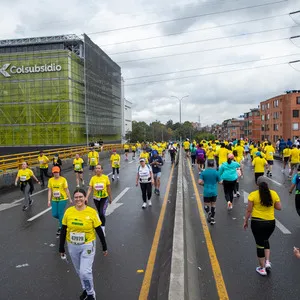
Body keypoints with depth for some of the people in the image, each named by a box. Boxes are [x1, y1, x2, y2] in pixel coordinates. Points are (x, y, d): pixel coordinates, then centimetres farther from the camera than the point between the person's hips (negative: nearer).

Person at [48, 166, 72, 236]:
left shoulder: (63, 179, -8)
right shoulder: (50, 180, 1)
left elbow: (67, 190, -3)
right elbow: (49, 191, 2)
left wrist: (70, 199, 1)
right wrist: (49, 200, -2)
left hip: (62, 199, -4)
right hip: (54, 200, 4)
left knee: (60, 214, 0)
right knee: (54, 214, 4)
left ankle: (60, 228, 19)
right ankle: (63, 220, 36)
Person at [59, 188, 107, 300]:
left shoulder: (92, 212, -16)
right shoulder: (68, 211, -9)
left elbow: (99, 231, -7)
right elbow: (63, 231, 1)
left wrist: (104, 247, -1)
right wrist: (61, 248, 5)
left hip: (87, 246, -3)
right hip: (72, 246, 4)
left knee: (85, 272, -8)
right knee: (79, 271, 19)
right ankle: (86, 289, 44)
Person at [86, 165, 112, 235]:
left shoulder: (105, 177, -10)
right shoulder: (93, 178, -6)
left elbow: (108, 189, -1)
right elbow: (90, 189, -9)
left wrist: (110, 198, 7)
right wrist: (86, 198, -22)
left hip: (104, 198, -3)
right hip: (96, 198, 3)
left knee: (102, 213, -16)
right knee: (100, 213, 17)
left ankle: (103, 230, -6)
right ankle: (103, 226, 41)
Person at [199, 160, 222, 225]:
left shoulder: (203, 172, -5)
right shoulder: (216, 172, -7)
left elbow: (199, 182, -12)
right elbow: (220, 182, -4)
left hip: (206, 192, -1)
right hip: (214, 192, 1)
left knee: (206, 205, 12)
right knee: (213, 205, 15)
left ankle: (208, 212, -19)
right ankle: (212, 219, 17)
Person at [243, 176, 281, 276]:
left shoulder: (253, 195, -10)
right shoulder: (274, 194, -3)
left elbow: (249, 210, -7)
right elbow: (279, 207, 2)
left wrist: (245, 221, 5)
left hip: (257, 222, -3)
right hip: (270, 222, 3)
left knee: (260, 244, 10)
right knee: (265, 240, 27)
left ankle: (262, 268, 22)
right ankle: (267, 262, 17)